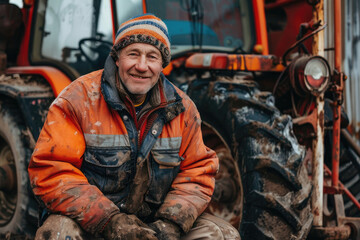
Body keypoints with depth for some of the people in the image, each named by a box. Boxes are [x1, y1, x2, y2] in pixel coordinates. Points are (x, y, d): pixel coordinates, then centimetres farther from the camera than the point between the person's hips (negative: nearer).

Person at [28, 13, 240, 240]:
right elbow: (50, 171, -16)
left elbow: (198, 171, 5)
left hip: (155, 219, 4)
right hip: (87, 218, -3)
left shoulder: (182, 108, 2)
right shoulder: (78, 99, -11)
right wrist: (108, 221, -24)